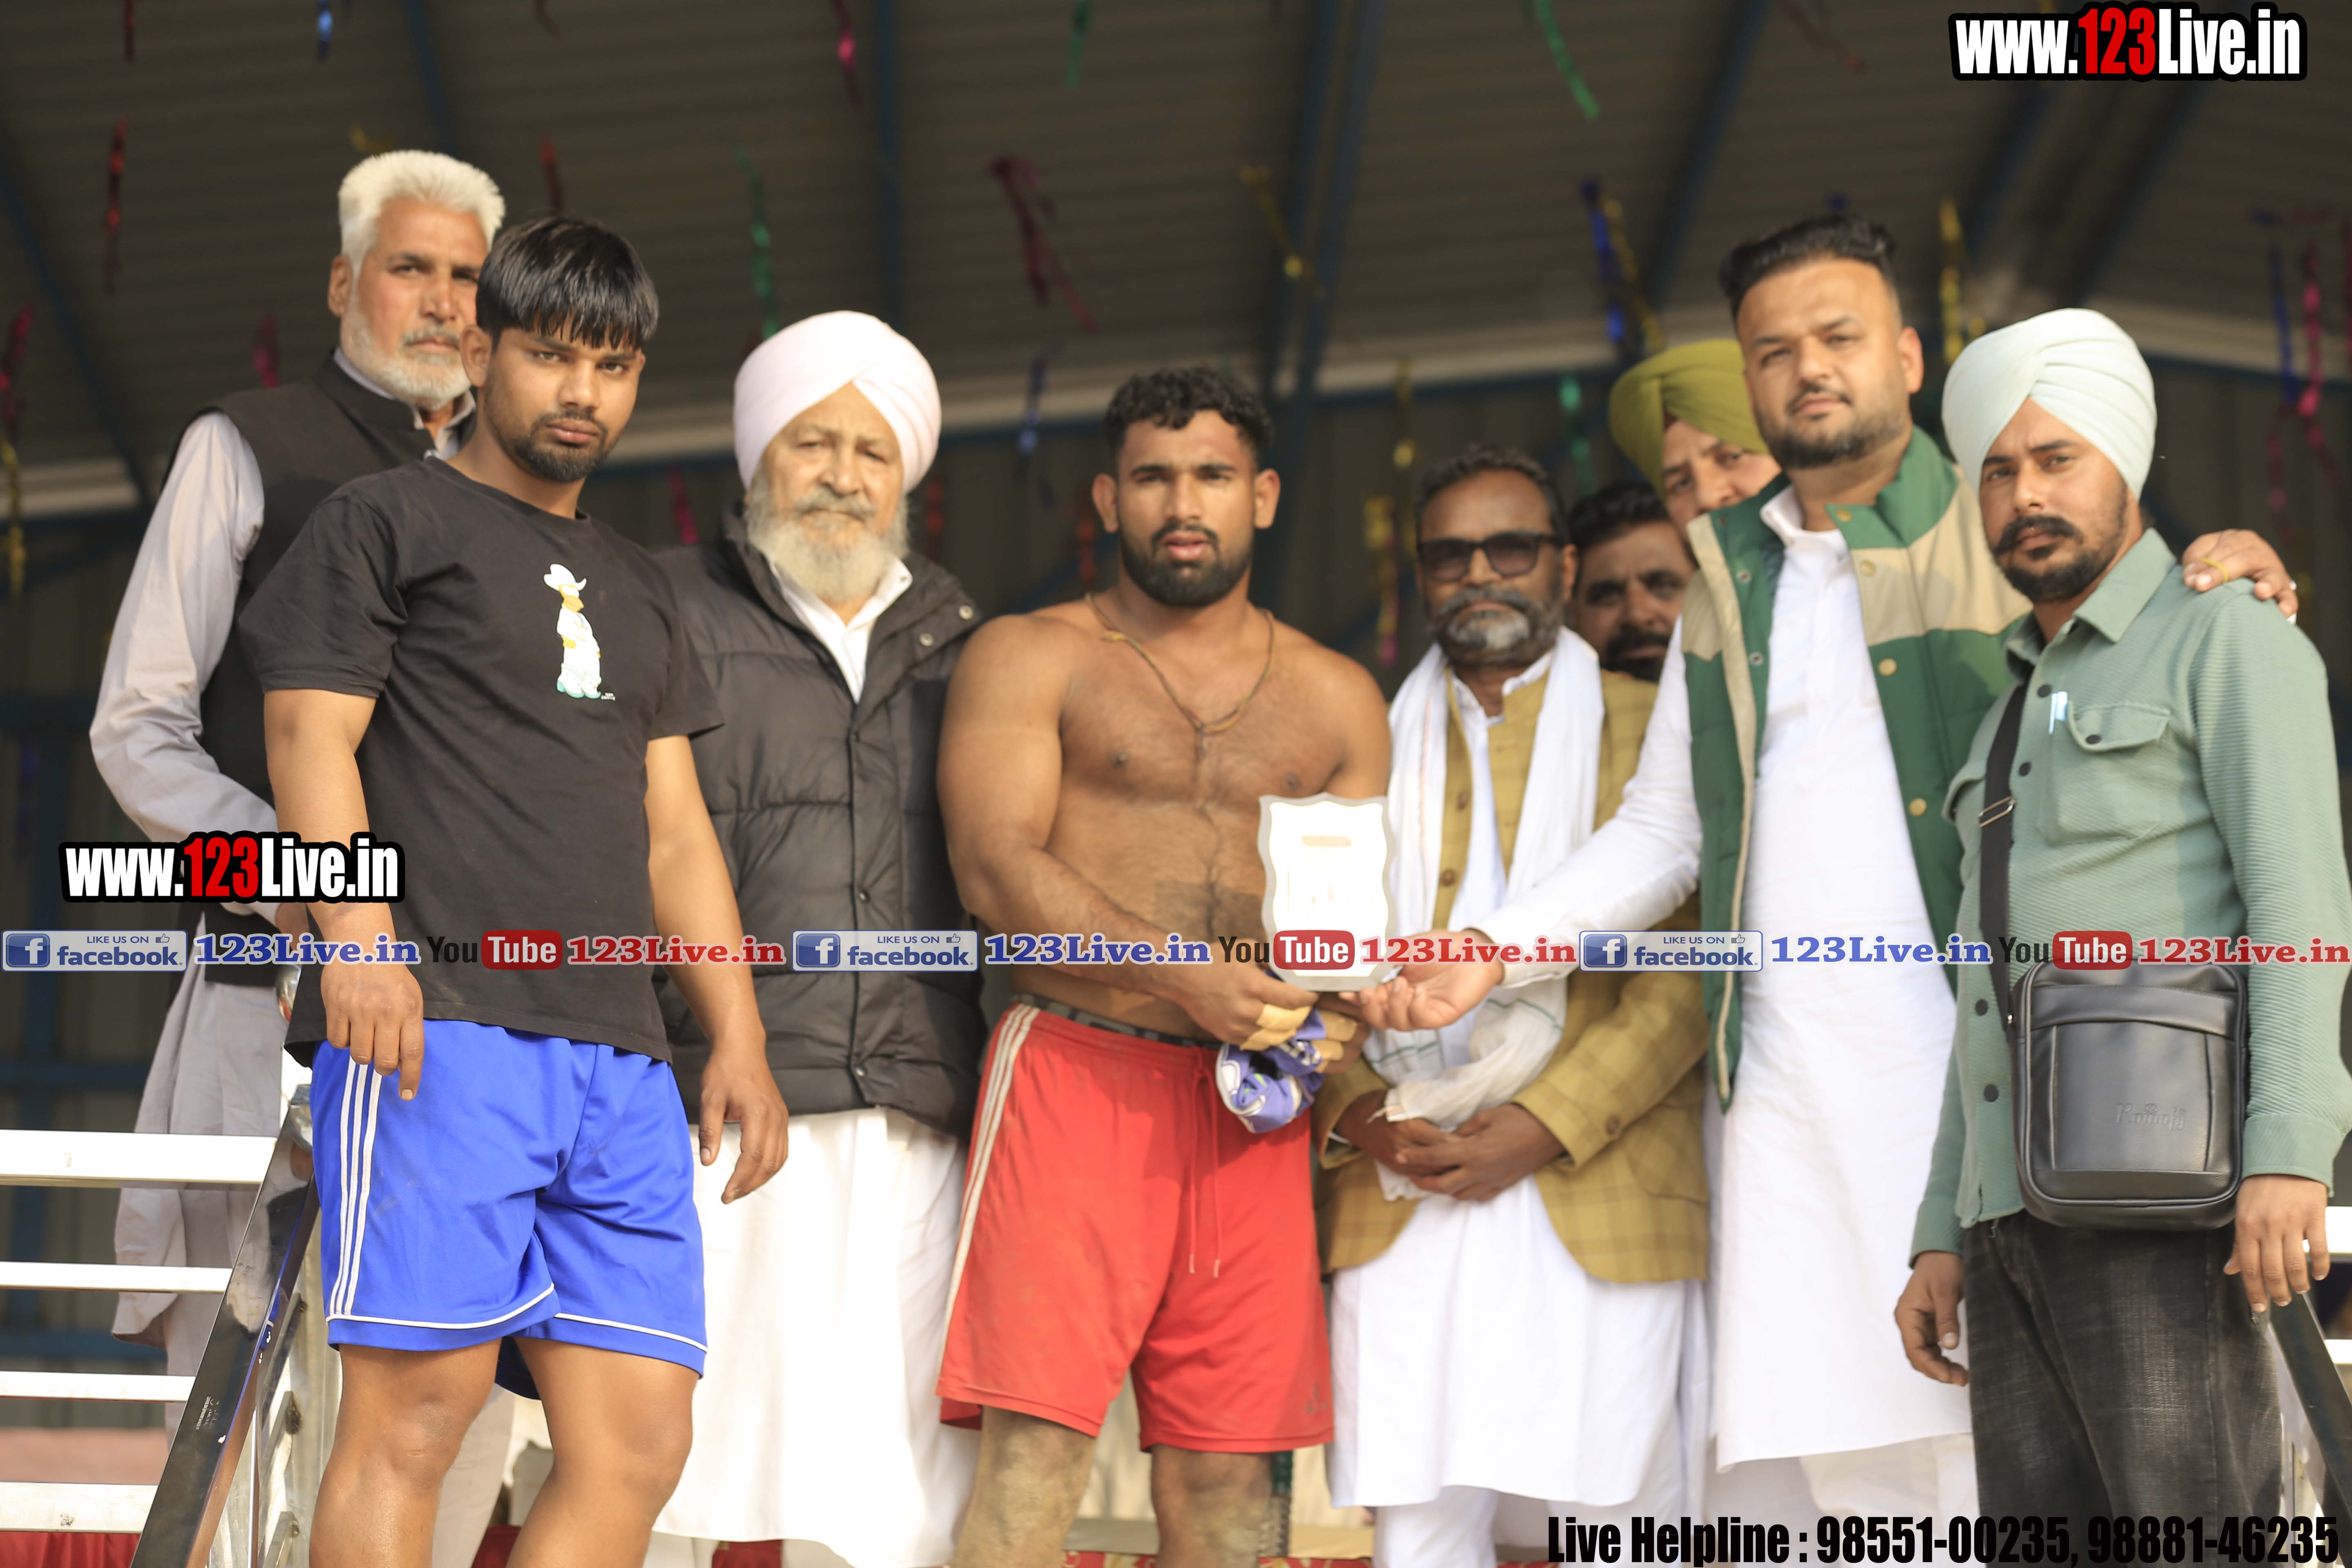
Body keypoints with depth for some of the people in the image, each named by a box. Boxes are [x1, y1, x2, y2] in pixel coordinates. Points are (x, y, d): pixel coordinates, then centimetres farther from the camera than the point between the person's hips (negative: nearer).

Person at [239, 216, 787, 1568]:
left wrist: (739, 1037, 15)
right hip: (440, 1021, -6)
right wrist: (357, 932, -18)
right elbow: (313, 737, -1)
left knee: (641, 1441, -3)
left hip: (619, 1056, 6)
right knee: (419, 1405, -15)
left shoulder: (639, 590, 29)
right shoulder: (389, 521, 11)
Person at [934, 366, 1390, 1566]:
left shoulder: (1336, 699, 19)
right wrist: (1184, 976, -18)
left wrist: (1328, 1025, -6)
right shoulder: (1031, 658, 7)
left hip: (1252, 1106, 4)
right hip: (1076, 1072, -3)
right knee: (1033, 1452, -13)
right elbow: (996, 868, -6)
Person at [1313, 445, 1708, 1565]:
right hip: (1397, 1210, 2)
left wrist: (1547, 1124, -11)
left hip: (1600, 1204, -2)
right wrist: (1354, 1110, -5)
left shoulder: (1650, 731, 9)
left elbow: (1689, 972, -1)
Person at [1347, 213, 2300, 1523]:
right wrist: (1489, 958, 10)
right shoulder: (1730, 580, 18)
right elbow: (1661, 830, 20)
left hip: (1974, 1066, -3)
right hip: (1785, 1082, 4)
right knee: (1801, 1446, -1)